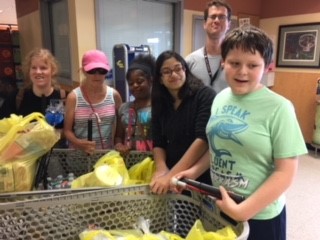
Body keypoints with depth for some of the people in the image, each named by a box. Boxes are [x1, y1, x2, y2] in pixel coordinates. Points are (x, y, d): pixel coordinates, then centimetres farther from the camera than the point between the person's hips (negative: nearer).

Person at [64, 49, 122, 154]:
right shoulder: (74, 97, -8)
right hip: (80, 154, -1)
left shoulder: (114, 95, -4)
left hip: (108, 153, 2)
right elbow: (67, 129, -4)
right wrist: (78, 143, -21)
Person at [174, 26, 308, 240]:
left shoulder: (278, 108, -18)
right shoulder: (221, 98, -2)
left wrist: (243, 211, -18)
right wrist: (195, 171, 0)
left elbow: (286, 172, -17)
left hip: (259, 216, -5)